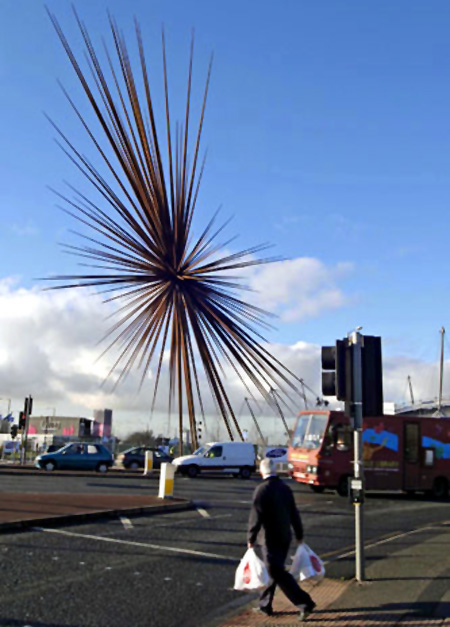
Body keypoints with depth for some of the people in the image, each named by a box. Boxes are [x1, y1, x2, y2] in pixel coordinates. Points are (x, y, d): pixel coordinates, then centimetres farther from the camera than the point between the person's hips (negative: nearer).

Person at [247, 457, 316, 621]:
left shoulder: (262, 490, -15)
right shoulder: (285, 488, 6)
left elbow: (256, 516, -17)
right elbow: (294, 514, 11)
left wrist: (251, 538, -10)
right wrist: (299, 534, 18)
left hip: (270, 538, -8)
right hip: (285, 537, 8)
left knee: (278, 573, -4)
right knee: (274, 571, 17)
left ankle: (304, 603, -9)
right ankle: (265, 605, 27)